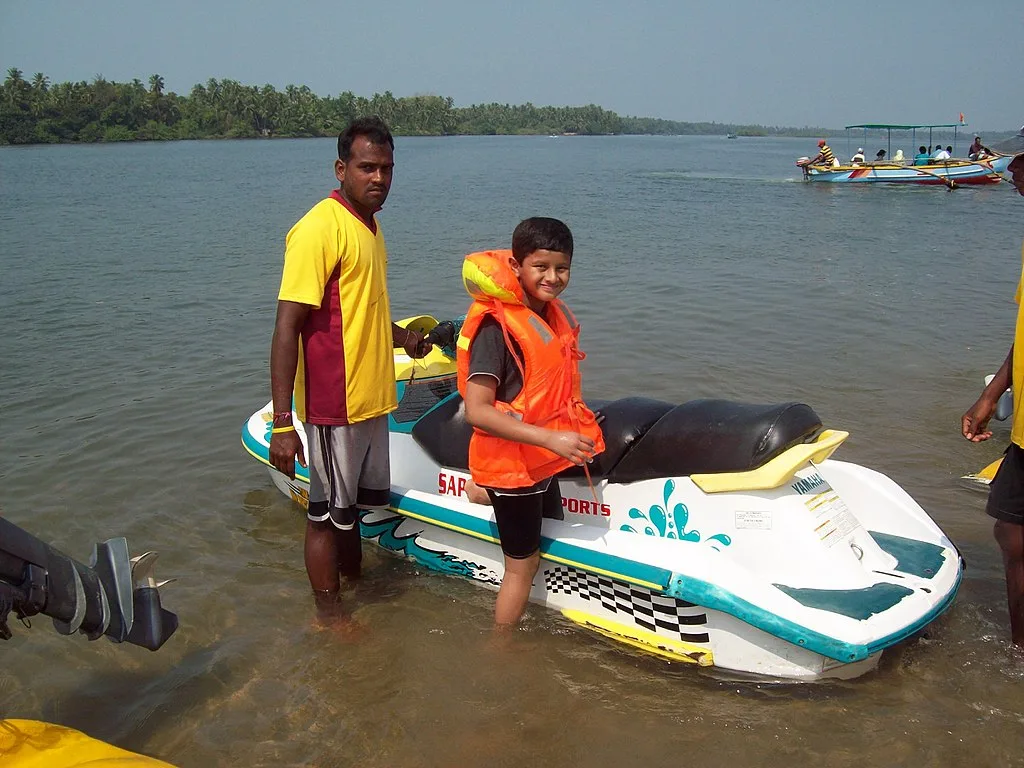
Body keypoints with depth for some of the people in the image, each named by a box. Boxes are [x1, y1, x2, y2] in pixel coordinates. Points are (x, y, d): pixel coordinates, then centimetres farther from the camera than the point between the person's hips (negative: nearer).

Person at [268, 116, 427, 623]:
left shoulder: (368, 225, 11)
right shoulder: (321, 228, -17)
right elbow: (287, 327, -22)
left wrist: (399, 335, 13)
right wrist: (282, 422, -26)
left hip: (369, 400, 9)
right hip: (333, 405, -9)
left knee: (351, 507, 23)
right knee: (327, 514, 7)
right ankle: (330, 620, 23)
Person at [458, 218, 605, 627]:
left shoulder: (556, 315, 3)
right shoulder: (496, 326, -23)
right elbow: (477, 411, -29)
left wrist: (576, 428, 9)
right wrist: (551, 438, -32)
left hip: (543, 461, 8)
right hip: (512, 465, -7)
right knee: (522, 566, 8)